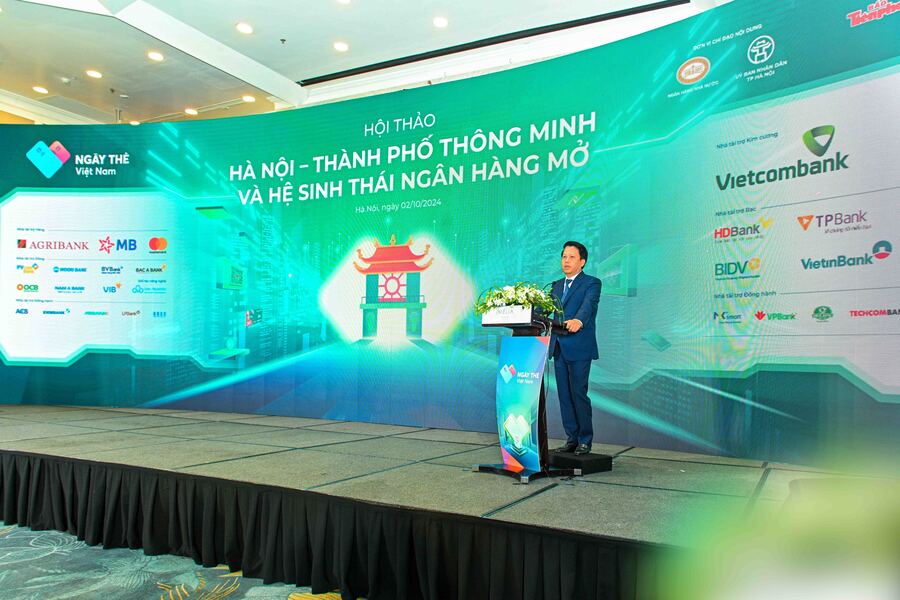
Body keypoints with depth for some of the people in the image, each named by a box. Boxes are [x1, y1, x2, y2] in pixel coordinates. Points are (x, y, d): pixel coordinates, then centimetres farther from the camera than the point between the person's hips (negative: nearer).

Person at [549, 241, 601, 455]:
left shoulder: (592, 283, -1)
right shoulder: (557, 285, 18)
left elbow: (588, 305, -20)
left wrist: (578, 321, -41)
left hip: (579, 348, -6)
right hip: (559, 347, 6)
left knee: (578, 393, -5)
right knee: (564, 395, 8)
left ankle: (585, 441, 8)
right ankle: (572, 439, 18)